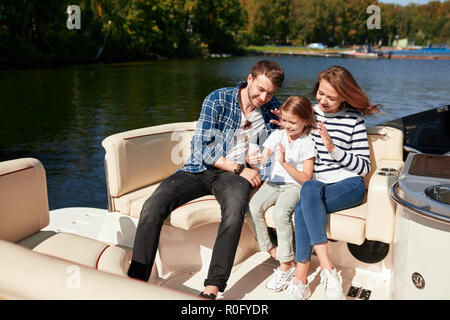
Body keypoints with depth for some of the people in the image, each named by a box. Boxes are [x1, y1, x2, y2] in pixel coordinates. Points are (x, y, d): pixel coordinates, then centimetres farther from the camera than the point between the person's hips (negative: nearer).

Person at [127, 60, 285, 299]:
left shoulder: (273, 110, 9)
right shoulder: (218, 99, -2)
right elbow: (202, 148, -6)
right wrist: (240, 168, -10)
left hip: (234, 175, 0)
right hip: (200, 169, 0)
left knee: (235, 209, -37)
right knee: (153, 205, -24)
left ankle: (211, 290, -35)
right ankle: (136, 282, -14)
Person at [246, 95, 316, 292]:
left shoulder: (307, 143, -5)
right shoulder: (277, 135, 9)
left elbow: (306, 178, -12)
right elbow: (263, 159, 4)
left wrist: (284, 162, -23)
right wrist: (254, 159, -21)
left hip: (296, 185, -5)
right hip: (275, 181, 5)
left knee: (280, 213, -32)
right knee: (253, 208, -23)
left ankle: (286, 265, -16)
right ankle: (270, 251, -3)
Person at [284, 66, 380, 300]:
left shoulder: (354, 118, -1)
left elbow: (364, 167, -3)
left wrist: (333, 149, -16)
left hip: (349, 185, -3)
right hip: (317, 186, 4)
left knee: (305, 199, -34)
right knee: (304, 202, -34)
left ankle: (300, 280, -29)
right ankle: (327, 270, -31)